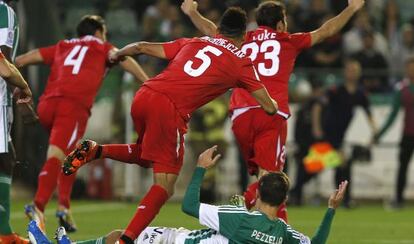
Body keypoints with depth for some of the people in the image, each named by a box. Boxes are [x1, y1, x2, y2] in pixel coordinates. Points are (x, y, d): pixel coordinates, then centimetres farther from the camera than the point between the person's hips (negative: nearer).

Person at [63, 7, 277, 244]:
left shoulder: (194, 43, 23)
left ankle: (95, 151, 11)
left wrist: (116, 55, 44)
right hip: (171, 110, -6)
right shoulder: (242, 62, 11)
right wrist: (274, 105, 40)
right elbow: (269, 107, 16)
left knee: (145, 157, 33)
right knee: (164, 187, 0)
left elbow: (142, 47, 25)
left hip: (144, 97, 6)